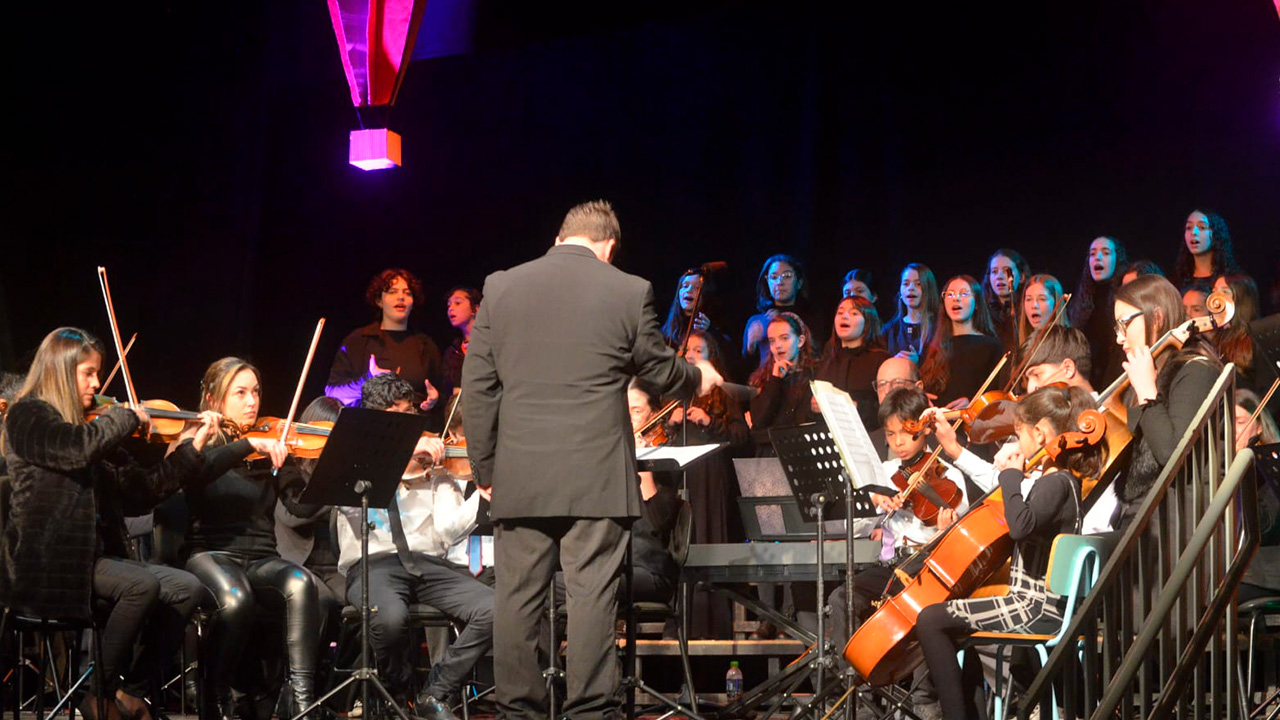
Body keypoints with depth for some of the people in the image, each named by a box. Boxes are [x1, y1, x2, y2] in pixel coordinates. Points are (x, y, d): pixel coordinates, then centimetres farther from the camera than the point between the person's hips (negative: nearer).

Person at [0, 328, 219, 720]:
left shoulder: (90, 426, 17)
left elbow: (140, 493, 14)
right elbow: (77, 447, -27)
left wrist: (192, 448, 9)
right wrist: (126, 417, -11)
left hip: (92, 555, 8)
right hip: (47, 564, -8)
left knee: (185, 588, -8)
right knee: (142, 585, -28)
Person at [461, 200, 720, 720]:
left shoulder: (500, 288, 5)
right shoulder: (628, 292, -2)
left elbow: (478, 386, 6)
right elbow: (660, 371, 9)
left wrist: (484, 465, 13)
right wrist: (697, 379, 31)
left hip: (518, 477, 3)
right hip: (596, 476, -2)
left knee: (516, 599, 8)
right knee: (591, 597, 0)